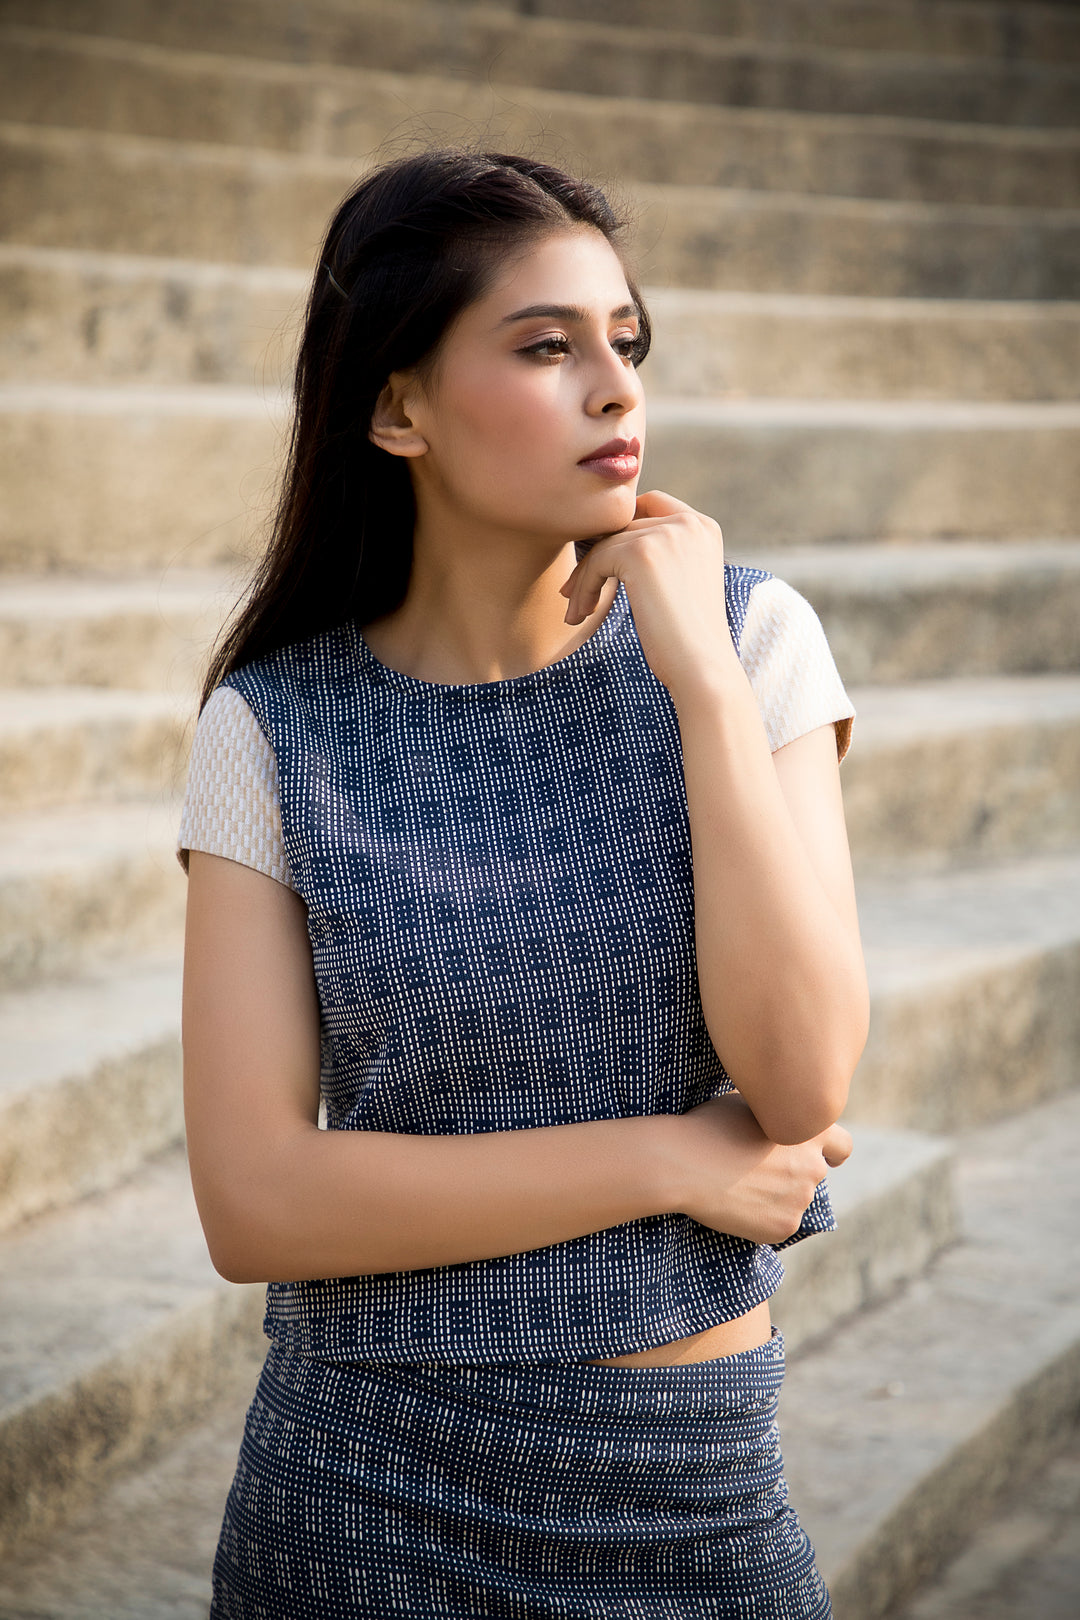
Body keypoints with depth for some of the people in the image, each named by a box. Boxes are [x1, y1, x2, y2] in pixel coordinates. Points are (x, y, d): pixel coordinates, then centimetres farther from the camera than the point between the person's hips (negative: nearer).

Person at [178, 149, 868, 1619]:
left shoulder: (748, 638, -6)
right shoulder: (278, 727, -8)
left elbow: (802, 1079, -16)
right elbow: (256, 1202, -14)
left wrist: (700, 672, -20)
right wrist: (677, 1159, -15)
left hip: (694, 1486, 1)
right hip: (367, 1486, -1)